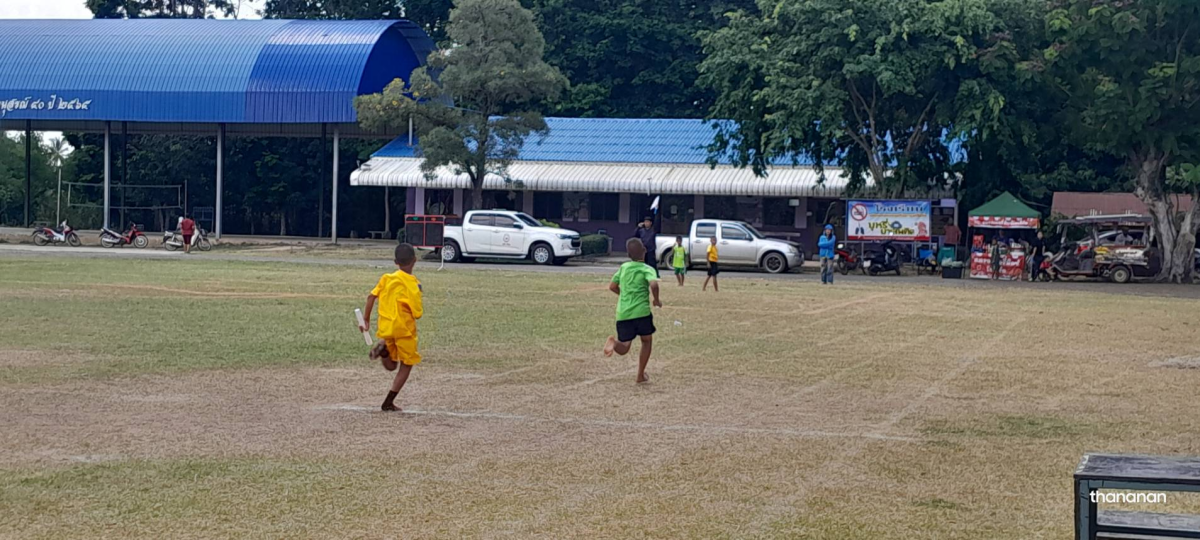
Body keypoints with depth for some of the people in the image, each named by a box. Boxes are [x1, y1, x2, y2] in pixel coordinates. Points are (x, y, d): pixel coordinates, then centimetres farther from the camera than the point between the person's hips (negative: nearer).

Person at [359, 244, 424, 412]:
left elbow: (371, 296, -1)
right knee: (406, 365, 11)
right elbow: (417, 313, -14)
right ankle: (389, 402, 4)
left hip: (385, 327, 5)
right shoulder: (413, 283, -10)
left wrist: (366, 320, 7)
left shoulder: (386, 278, 5)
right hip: (404, 328, -5)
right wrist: (421, 309, 10)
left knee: (391, 365, 19)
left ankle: (383, 348, -14)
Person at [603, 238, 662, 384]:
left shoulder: (624, 267, 12)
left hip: (622, 313, 3)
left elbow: (612, 286, 17)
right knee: (647, 341, 21)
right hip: (641, 312, -3)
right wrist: (656, 300, -5)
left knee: (623, 349, 8)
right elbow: (654, 284, -22)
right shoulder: (647, 269, -3)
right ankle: (641, 375, 20)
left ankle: (614, 341, -28)